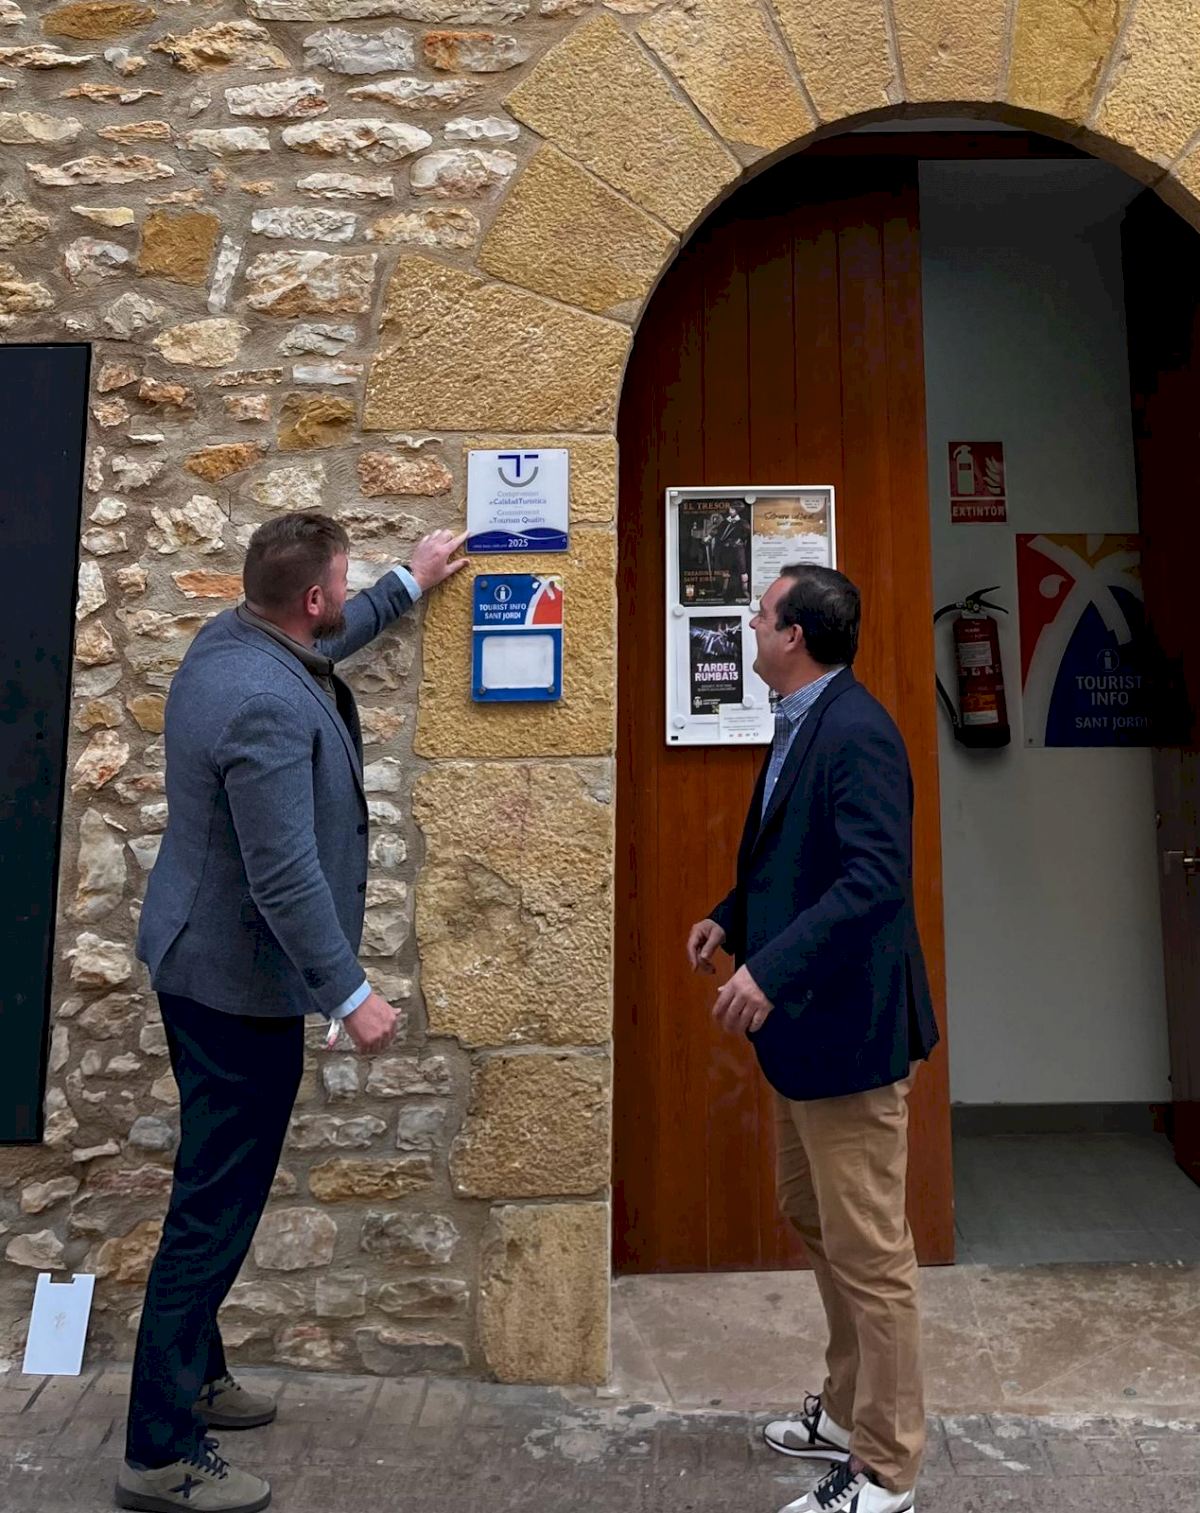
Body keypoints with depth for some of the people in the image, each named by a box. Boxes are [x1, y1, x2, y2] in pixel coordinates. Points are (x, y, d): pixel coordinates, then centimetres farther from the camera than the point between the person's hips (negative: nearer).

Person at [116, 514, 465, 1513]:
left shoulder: (230, 639, 2)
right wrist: (350, 994, -20)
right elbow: (287, 877, -28)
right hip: (242, 981, -11)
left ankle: (192, 1375, 41)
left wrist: (409, 584, 33)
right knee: (217, 1207, 3)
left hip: (200, 962, 11)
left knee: (217, 1190, 23)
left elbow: (324, 642, 25)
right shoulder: (269, 706, -28)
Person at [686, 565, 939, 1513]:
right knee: (815, 1221, 23)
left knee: (869, 1251, 6)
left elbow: (876, 876, -29)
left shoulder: (855, 732, -21)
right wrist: (732, 918, 9)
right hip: (807, 1018, 10)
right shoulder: (805, 723, 9)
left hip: (850, 1025, -10)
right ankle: (850, 1410, 43)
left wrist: (772, 968, -34)